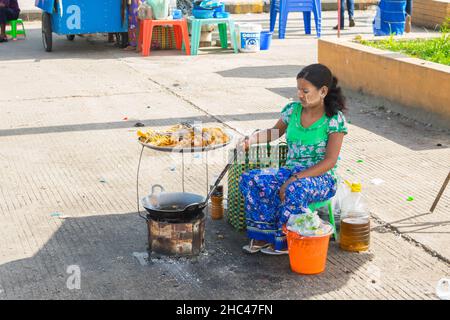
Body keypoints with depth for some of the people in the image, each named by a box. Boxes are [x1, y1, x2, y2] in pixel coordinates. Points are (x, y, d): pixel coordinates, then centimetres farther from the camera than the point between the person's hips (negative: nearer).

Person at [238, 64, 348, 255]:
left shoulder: (335, 119, -12)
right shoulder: (293, 110, 4)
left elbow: (329, 161, -17)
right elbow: (275, 132, 23)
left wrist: (294, 179, -25)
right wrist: (250, 140, 1)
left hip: (321, 179, -6)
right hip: (291, 172, 6)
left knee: (295, 190, -40)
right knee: (249, 180, -19)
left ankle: (285, 241, -16)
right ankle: (264, 235, -14)